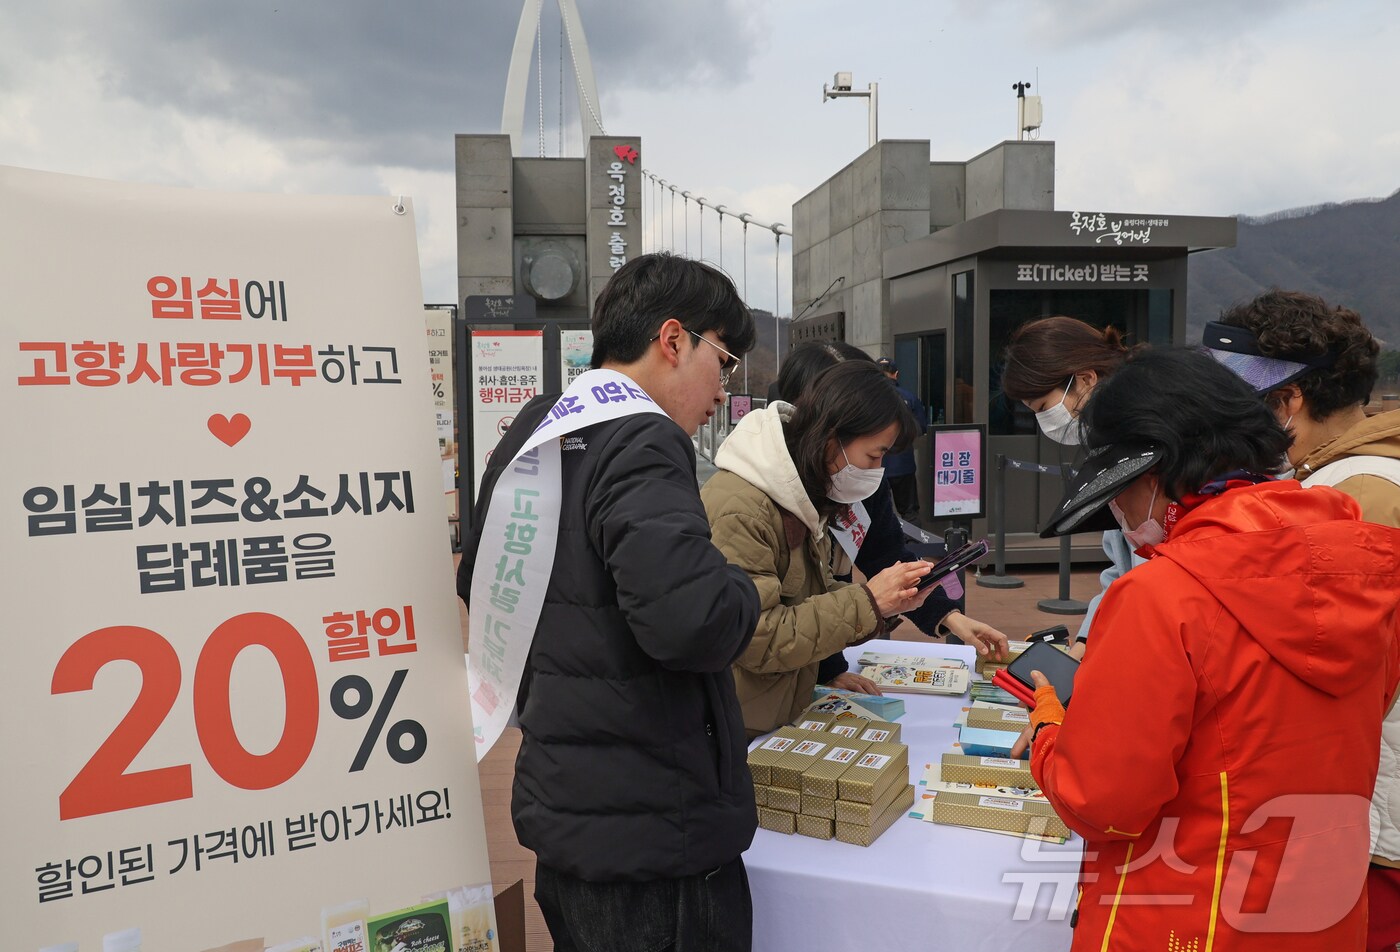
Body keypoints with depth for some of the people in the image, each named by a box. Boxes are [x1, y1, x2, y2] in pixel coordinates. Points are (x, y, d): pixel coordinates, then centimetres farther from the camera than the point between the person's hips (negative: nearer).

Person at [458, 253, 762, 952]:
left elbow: (478, 586, 19)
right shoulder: (640, 443, -21)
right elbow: (691, 619, -34)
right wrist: (744, 591, -13)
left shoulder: (529, 432, 8)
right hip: (652, 833, -9)